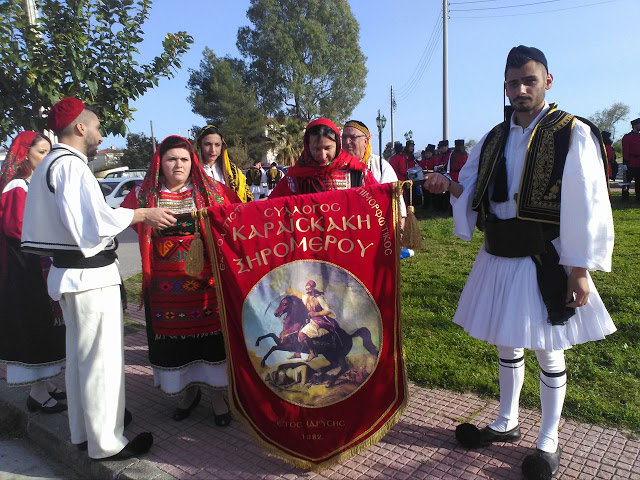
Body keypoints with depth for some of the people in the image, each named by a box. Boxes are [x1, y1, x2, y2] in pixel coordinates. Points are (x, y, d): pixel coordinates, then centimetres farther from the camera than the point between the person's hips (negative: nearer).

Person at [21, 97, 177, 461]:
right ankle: (106, 442, 12)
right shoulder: (71, 165, -16)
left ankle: (84, 431, 34)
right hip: (90, 274, -10)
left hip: (68, 271, 11)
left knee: (80, 354, 19)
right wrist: (144, 214, -16)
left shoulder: (48, 165, 15)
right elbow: (96, 218, -24)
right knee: (101, 357, -1)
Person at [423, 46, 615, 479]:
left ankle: (549, 441, 28)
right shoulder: (494, 140, 8)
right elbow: (475, 191, 16)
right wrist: (450, 184, -5)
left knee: (548, 351, 7)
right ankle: (507, 423, 37)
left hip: (544, 261, -5)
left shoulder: (573, 134, -9)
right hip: (498, 258, 6)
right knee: (507, 344, 17)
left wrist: (580, 270, -16)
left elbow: (587, 208, -13)